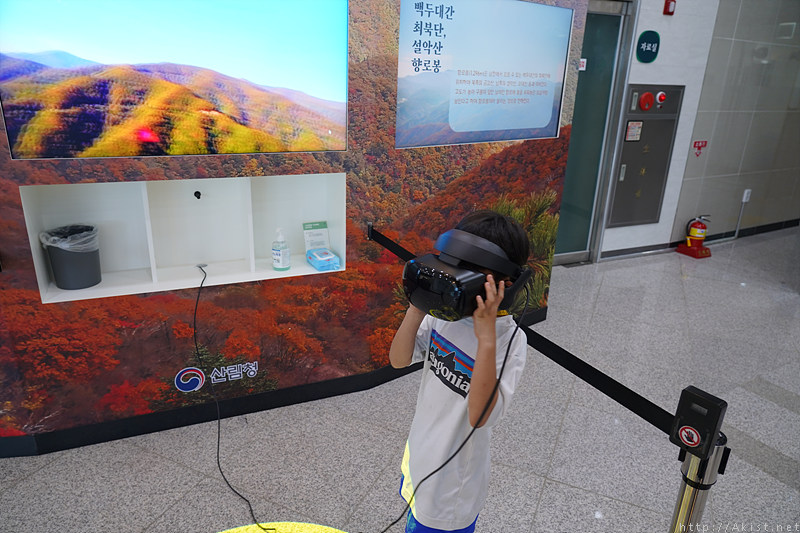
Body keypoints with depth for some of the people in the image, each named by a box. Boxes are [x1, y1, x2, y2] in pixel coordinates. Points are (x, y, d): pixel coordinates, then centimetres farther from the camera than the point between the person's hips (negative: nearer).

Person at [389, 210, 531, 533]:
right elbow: (398, 360, -9)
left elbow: (480, 417, -34)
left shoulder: (509, 340, -26)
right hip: (419, 455, 5)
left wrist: (486, 338, -42)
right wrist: (417, 307, -22)